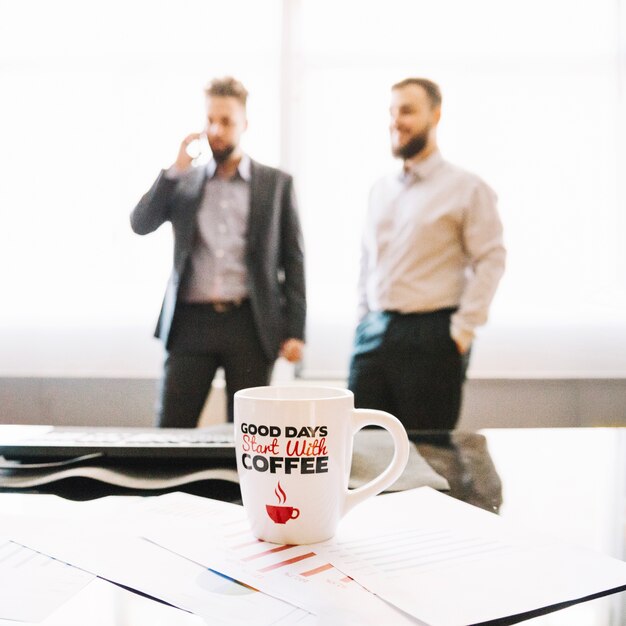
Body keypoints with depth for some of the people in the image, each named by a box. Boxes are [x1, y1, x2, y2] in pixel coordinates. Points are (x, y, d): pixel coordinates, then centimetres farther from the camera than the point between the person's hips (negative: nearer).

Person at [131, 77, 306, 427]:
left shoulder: (276, 184, 7)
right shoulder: (184, 181, 13)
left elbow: (293, 262, 4)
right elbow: (141, 224, 0)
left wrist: (295, 331, -2)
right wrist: (176, 170, -6)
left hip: (250, 324, -1)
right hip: (192, 322, 1)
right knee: (172, 429, 1)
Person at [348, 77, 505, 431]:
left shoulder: (466, 188, -5)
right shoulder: (381, 191, 15)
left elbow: (491, 259, -9)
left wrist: (463, 328, -13)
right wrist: (364, 317, 13)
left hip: (431, 336, -5)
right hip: (373, 333, 6)